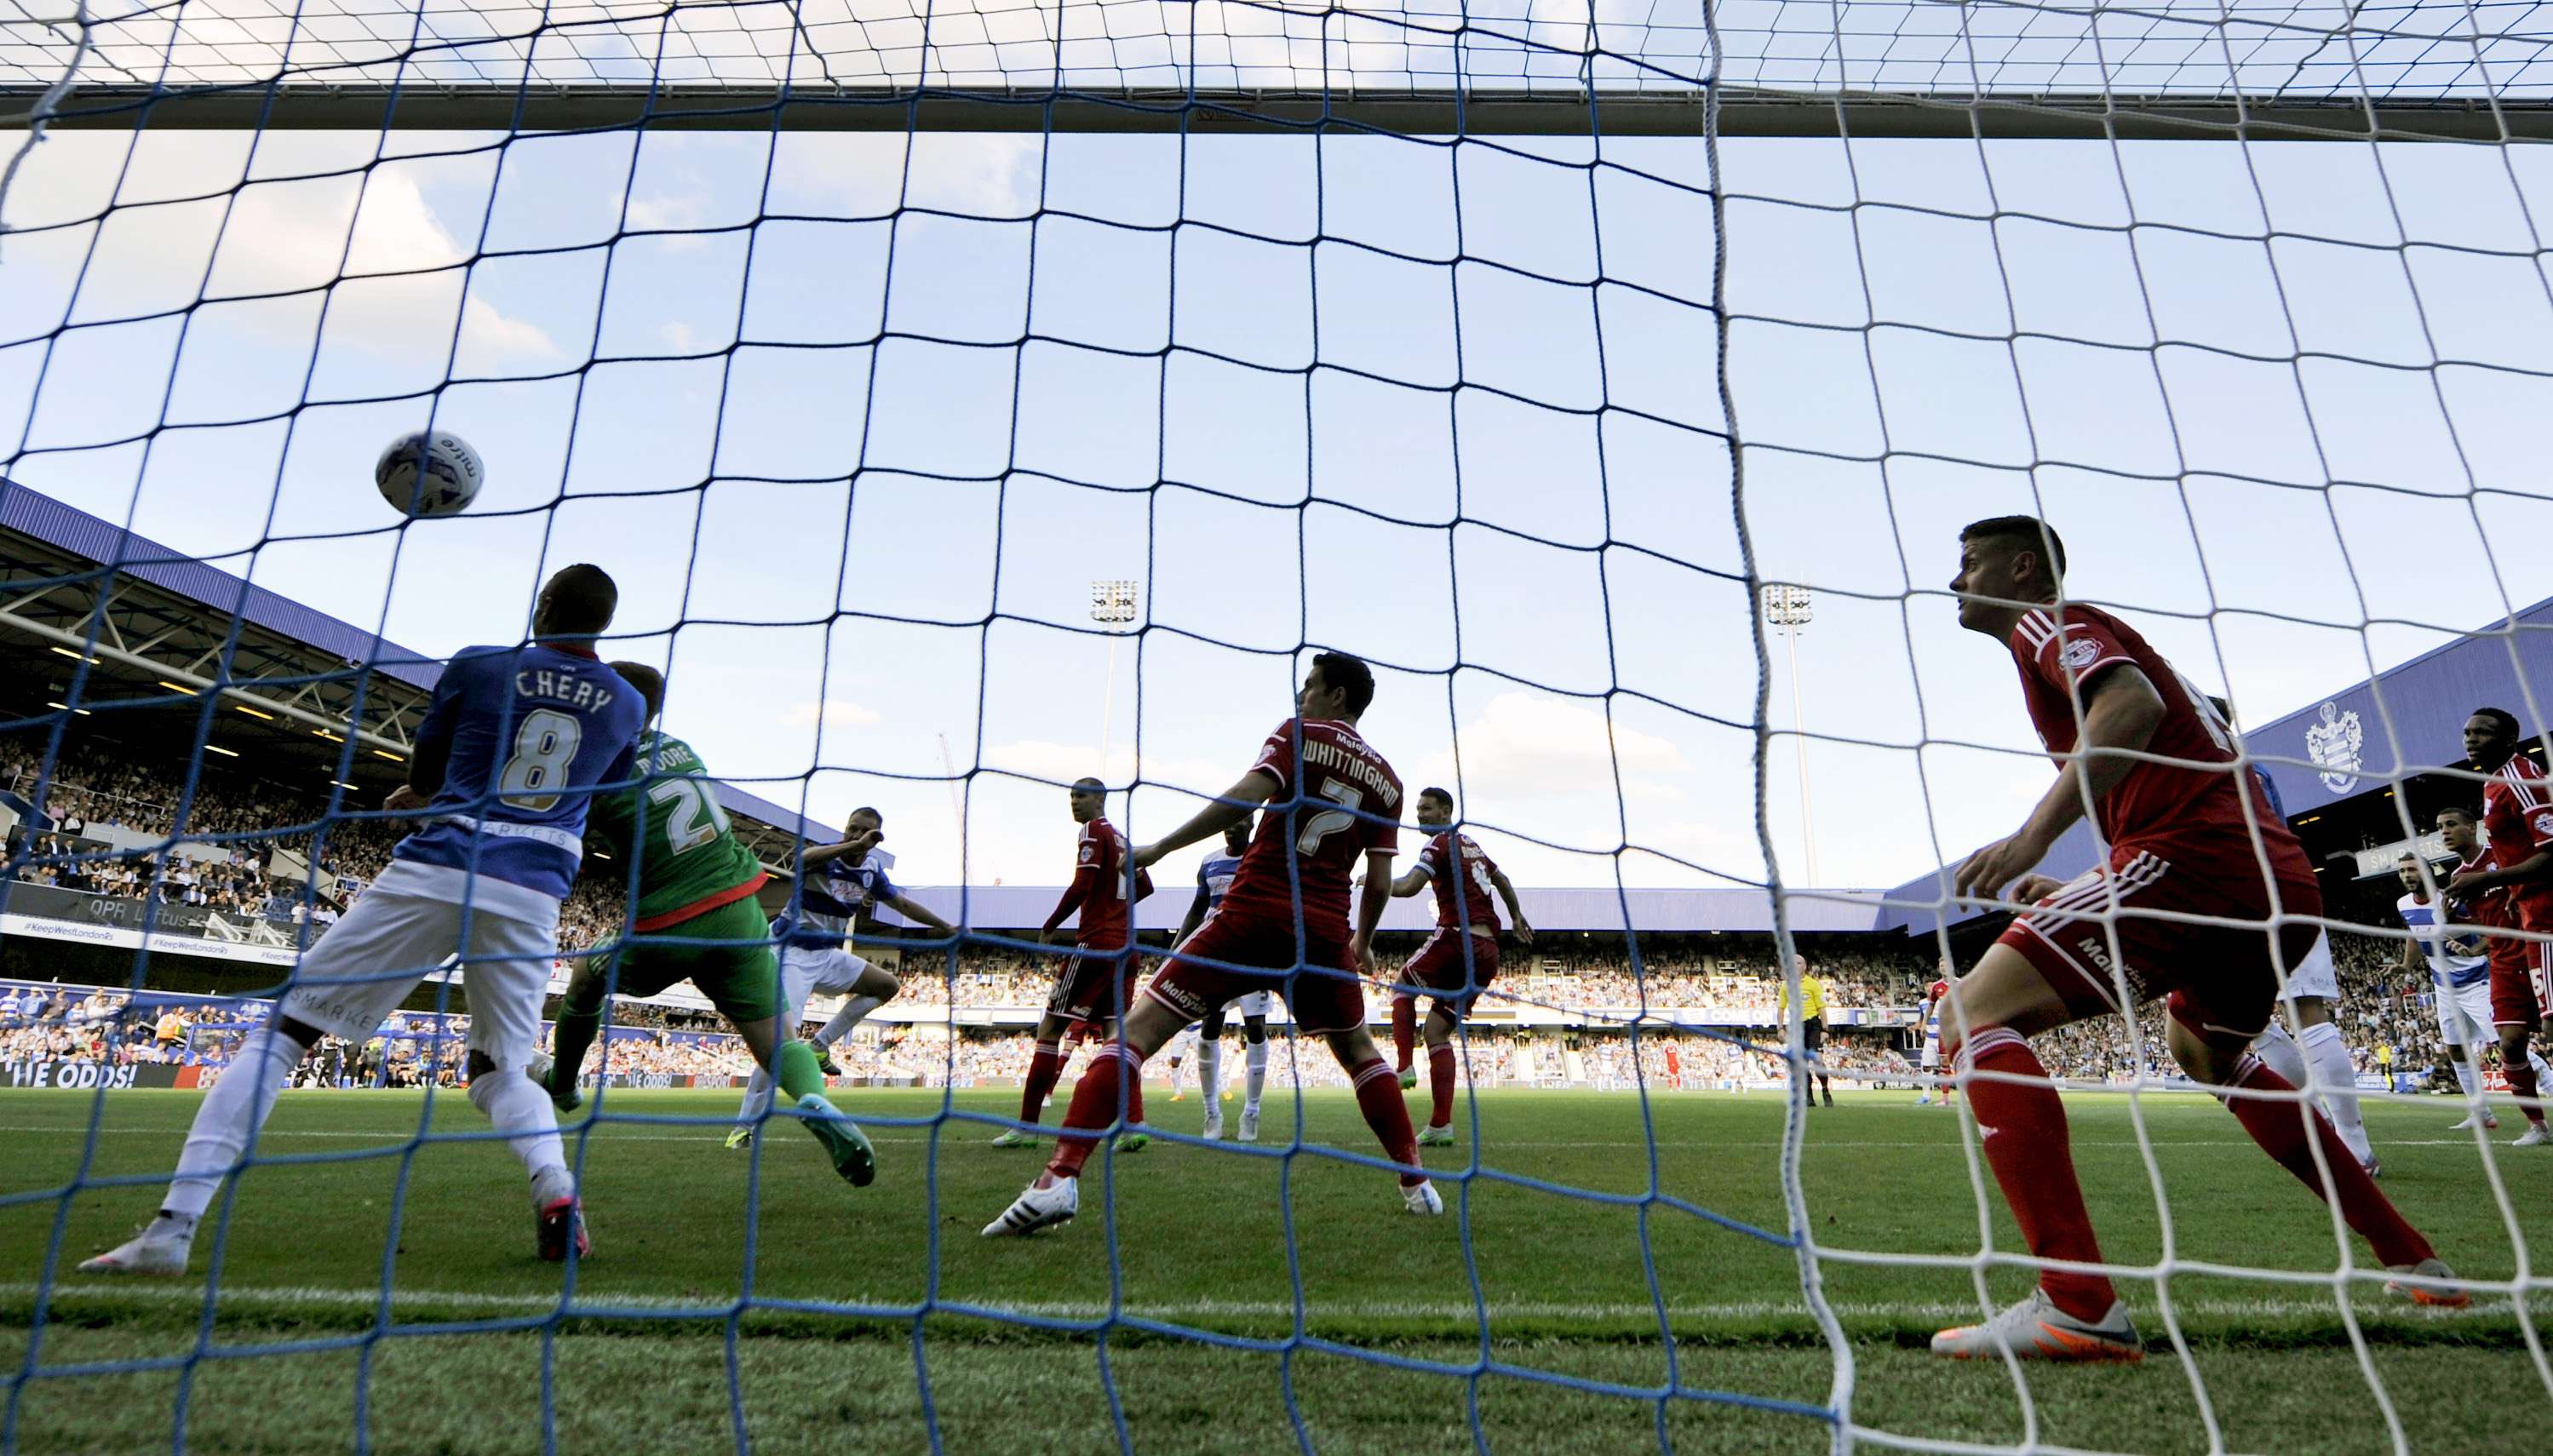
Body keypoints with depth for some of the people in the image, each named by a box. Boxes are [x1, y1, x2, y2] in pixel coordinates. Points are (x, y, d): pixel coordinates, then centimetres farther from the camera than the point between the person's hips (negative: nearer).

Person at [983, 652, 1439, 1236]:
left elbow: (1248, 795, -14)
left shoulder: (1299, 734, 3)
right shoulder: (1386, 780, 14)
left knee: (1137, 1029, -3)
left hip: (1251, 914, -4)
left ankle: (1059, 1178, -15)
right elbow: (1379, 883, 13)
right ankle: (1417, 1183, 28)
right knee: (1358, 1051, 27)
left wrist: (1161, 847, -10)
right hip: (1327, 930, 4)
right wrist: (1363, 941, 31)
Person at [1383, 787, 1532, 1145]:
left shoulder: (1440, 843, -3)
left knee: (1403, 987, 16)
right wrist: (1516, 917, 52)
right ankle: (1441, 1125, 1)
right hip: (1488, 952, 8)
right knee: (1437, 1031, 9)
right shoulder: (1471, 845, 23)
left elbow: (1409, 886, -17)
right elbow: (1501, 880, 38)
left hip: (1456, 938, -8)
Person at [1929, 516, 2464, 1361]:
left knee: (1981, 1014, -17)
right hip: (2285, 879, 10)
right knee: (2204, 1051, 35)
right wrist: (2074, 899, 28)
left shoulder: (2044, 622, 2)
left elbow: (2133, 705, -19)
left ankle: (2078, 1305, -27)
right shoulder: (2091, 637, 29)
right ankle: (2414, 1264, 40)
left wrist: (2032, 838, -29)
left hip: (2193, 856, -10)